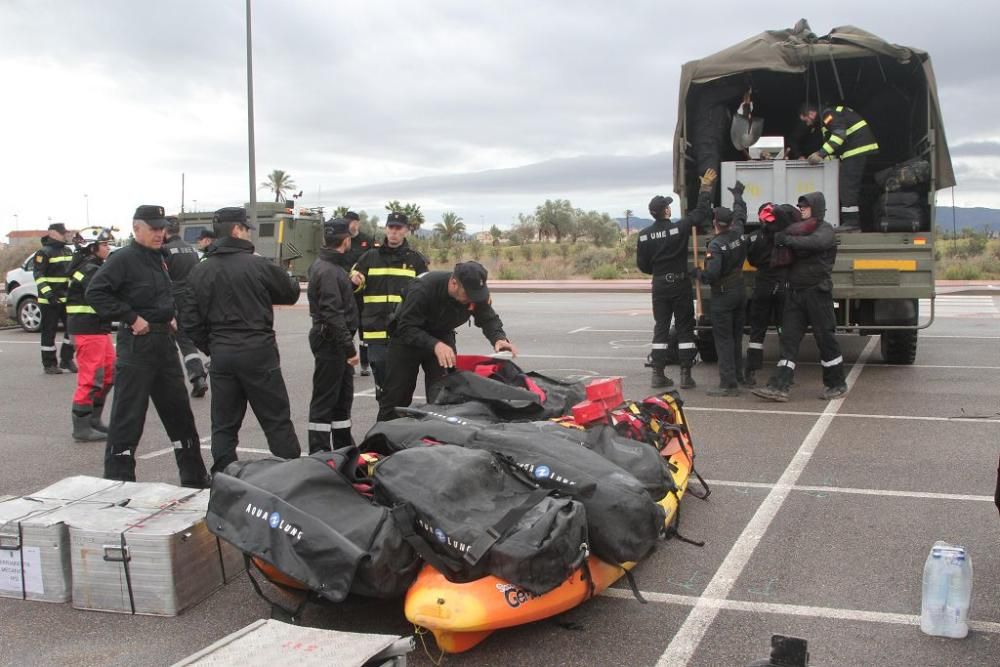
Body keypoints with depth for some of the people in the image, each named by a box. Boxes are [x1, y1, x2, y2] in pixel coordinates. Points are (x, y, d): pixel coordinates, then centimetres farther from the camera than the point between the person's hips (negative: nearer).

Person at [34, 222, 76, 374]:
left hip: (67, 298, 7)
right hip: (50, 300, -7)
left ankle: (66, 360, 16)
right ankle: (49, 364, 7)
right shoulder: (44, 253, -8)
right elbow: (38, 275, -14)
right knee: (49, 332, 0)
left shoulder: (68, 251, 15)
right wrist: (47, 293, -24)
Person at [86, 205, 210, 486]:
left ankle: (194, 476, 23)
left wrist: (170, 317, 11)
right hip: (136, 344, -9)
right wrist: (131, 318, -19)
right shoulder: (123, 259, -10)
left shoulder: (158, 259, 16)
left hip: (164, 341, 9)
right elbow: (95, 293, -19)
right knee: (128, 416, -4)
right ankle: (118, 481, 5)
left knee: (179, 410, 14)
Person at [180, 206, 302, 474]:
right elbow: (291, 293, 5)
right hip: (258, 352, -4)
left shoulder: (199, 271, 5)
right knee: (277, 421, 5)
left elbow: (189, 320, 4)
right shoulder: (258, 265, -9)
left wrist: (211, 348, 13)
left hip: (220, 354, 4)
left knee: (224, 425, 11)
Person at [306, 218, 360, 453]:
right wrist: (350, 347, -26)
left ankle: (344, 446, 29)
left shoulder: (331, 266, 12)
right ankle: (319, 453, 3)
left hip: (336, 341, 10)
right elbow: (332, 313, -26)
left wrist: (351, 284, 8)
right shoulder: (328, 271, -20)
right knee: (325, 398, -3)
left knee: (343, 395, 18)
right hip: (330, 341, -10)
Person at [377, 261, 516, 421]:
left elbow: (488, 318, -10)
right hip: (407, 338, -4)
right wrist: (434, 345, -51)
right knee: (396, 396, 0)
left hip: (442, 336, 4)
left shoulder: (477, 292, -21)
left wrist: (499, 338, -33)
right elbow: (406, 328, -35)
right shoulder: (422, 289, -36)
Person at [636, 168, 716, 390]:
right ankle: (685, 375, 2)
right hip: (680, 284, -2)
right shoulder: (679, 227, -11)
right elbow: (702, 212, -3)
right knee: (684, 328, 4)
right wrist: (706, 188, 9)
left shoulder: (644, 235, -3)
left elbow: (642, 264, 2)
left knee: (660, 328, 9)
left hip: (659, 285, 3)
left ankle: (658, 375, 6)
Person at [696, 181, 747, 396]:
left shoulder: (716, 245, -21)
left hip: (722, 295, -7)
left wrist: (698, 273, -8)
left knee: (723, 340, -5)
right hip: (740, 290, 7)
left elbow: (712, 274, -29)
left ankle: (728, 384, -9)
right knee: (736, 336, 18)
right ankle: (737, 375, 27)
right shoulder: (738, 233, 0)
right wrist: (737, 194, 38)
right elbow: (740, 212, 21)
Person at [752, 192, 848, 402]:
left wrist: (788, 240, -30)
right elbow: (782, 258, 12)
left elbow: (815, 242, -27)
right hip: (794, 292, 6)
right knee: (789, 339, -1)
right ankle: (779, 387, -5)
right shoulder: (797, 229, 17)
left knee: (826, 338, 3)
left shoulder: (825, 229, -3)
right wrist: (779, 240, -6)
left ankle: (836, 385, 17)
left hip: (817, 291, -6)